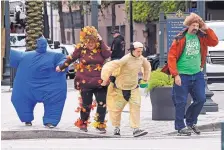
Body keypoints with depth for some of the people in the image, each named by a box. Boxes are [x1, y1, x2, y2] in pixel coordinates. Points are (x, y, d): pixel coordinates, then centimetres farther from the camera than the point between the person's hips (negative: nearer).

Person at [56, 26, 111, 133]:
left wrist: (101, 42, -17)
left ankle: (100, 124, 9)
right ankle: (83, 123, 27)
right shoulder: (81, 48, -4)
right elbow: (71, 59, 11)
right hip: (85, 81, -1)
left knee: (102, 103, -4)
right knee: (86, 104, 7)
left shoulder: (100, 48, 0)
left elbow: (108, 54, -20)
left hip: (99, 82, 1)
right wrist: (61, 67, 24)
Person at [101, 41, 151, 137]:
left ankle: (136, 129, -14)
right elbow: (111, 66, -29)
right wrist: (105, 79, -23)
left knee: (135, 106, -11)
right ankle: (116, 127, 29)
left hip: (133, 88, 4)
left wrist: (145, 80, 21)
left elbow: (147, 67, 19)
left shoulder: (141, 59, -4)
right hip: (120, 88, -4)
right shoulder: (126, 59, -25)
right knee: (117, 108, 7)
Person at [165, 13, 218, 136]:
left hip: (197, 74, 5)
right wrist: (175, 75, -15)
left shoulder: (201, 37, 5)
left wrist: (206, 29, -8)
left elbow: (214, 42, -1)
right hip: (183, 76, -5)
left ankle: (191, 122, 23)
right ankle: (181, 127, 10)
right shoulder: (180, 39, -9)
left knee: (201, 99, 4)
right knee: (181, 102, -1)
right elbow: (171, 57, -11)